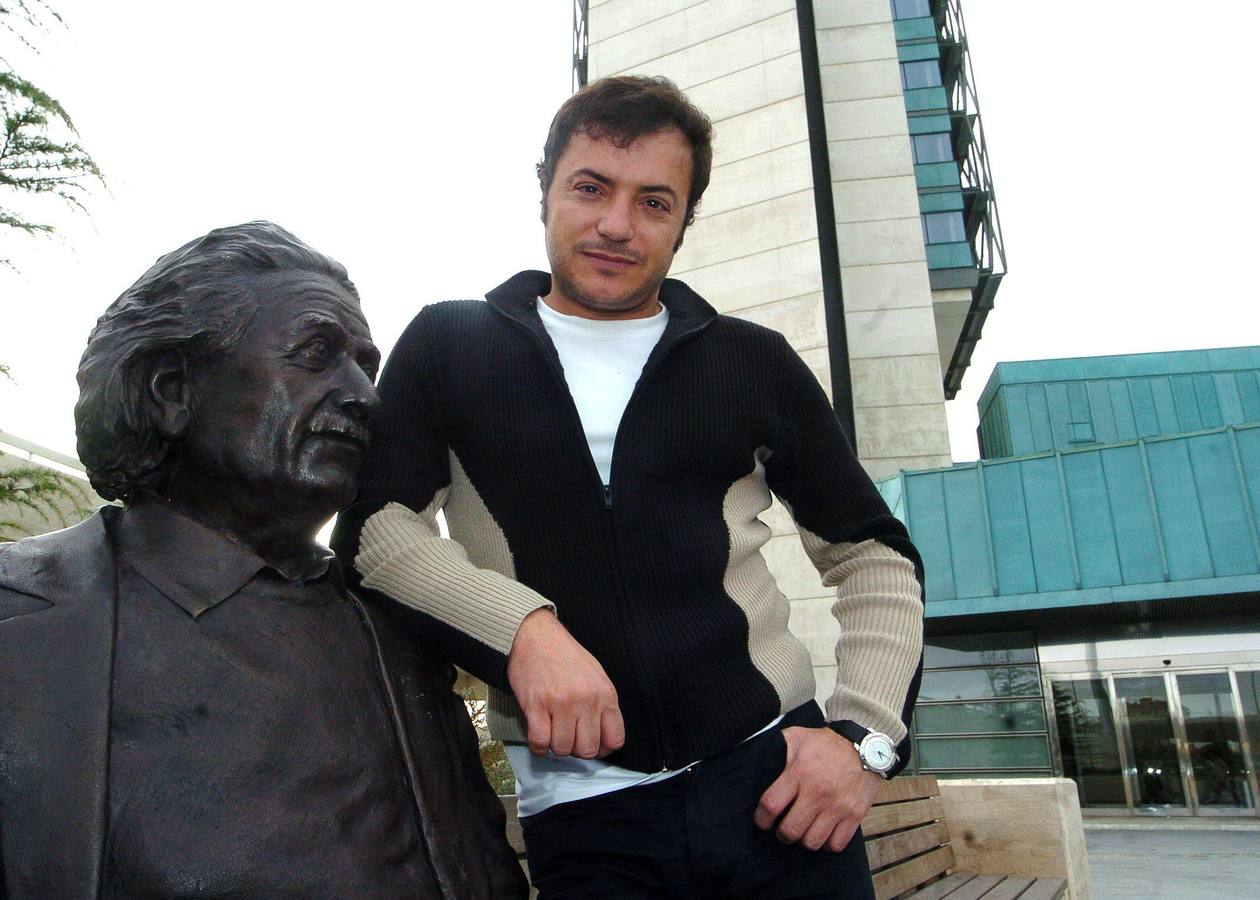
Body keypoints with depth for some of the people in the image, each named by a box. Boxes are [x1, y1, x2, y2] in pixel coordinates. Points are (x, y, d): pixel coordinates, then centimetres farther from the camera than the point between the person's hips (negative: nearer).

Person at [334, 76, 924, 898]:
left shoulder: (756, 364, 6)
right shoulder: (448, 346, 6)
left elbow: (874, 555, 10)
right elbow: (373, 524, -3)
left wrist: (867, 735, -3)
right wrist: (520, 625, -18)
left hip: (773, 782, 2)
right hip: (579, 814, -1)